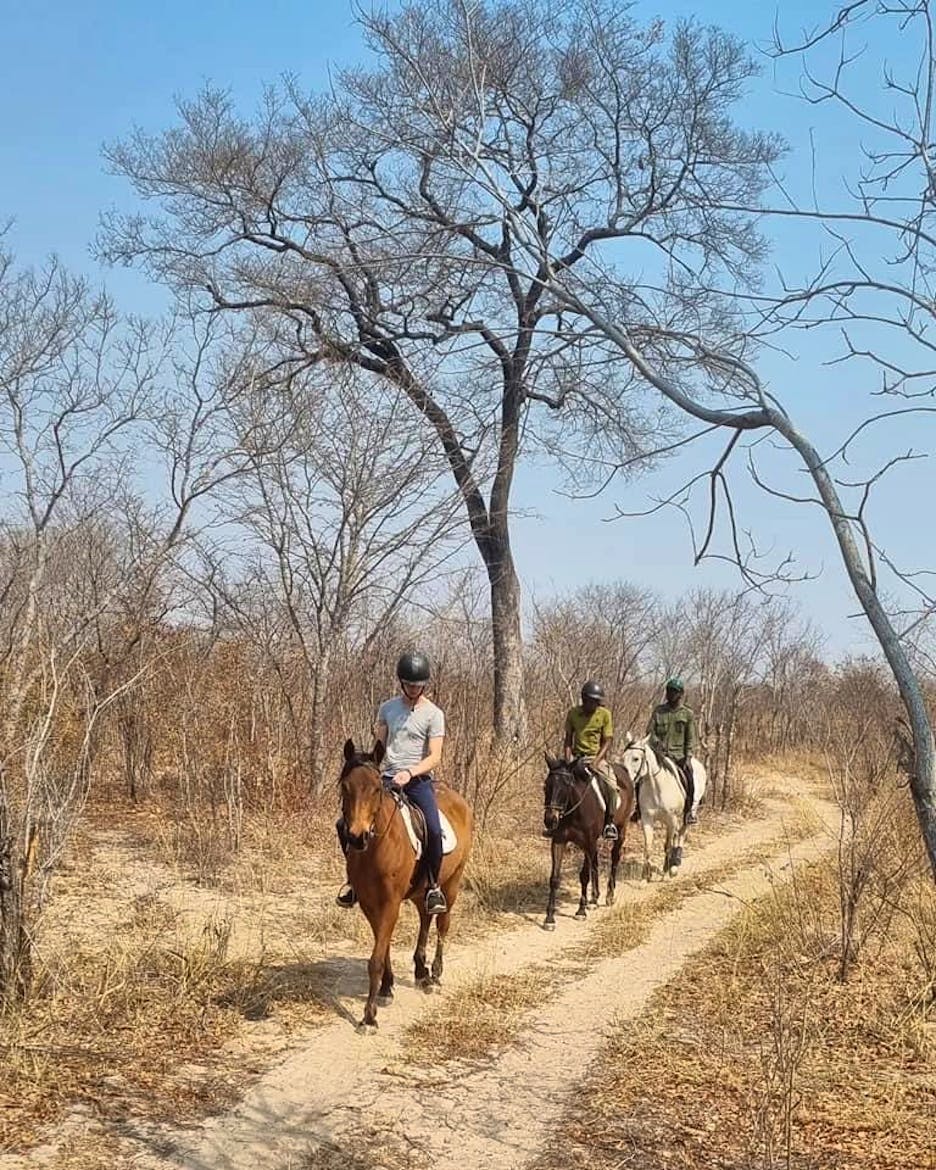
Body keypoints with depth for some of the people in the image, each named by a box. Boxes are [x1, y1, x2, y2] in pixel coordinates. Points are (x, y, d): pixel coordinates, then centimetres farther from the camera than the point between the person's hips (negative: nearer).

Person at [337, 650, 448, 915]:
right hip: (388, 779, 4)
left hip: (418, 780, -4)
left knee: (434, 830, -28)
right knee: (345, 824, -9)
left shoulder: (433, 714, -3)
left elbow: (435, 758, -10)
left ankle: (433, 886, -6)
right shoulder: (387, 708, 9)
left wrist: (410, 772, -24)